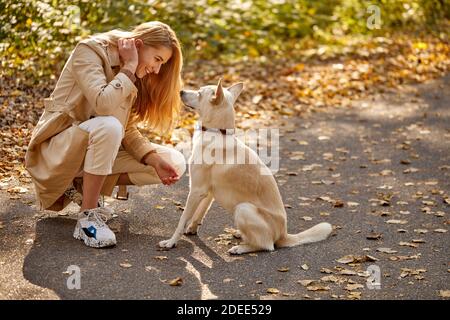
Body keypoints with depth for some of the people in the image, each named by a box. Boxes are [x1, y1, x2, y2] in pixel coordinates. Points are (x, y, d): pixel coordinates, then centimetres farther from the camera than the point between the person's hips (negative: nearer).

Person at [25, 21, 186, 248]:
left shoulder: (131, 75, 7)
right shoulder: (90, 51, -15)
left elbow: (128, 130, 1)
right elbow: (103, 105, -33)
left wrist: (156, 160, -13)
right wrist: (129, 68, -22)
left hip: (94, 147, 8)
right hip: (56, 150, -7)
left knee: (174, 164, -6)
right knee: (108, 125, -38)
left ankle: (83, 186, 0)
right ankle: (87, 217, -25)